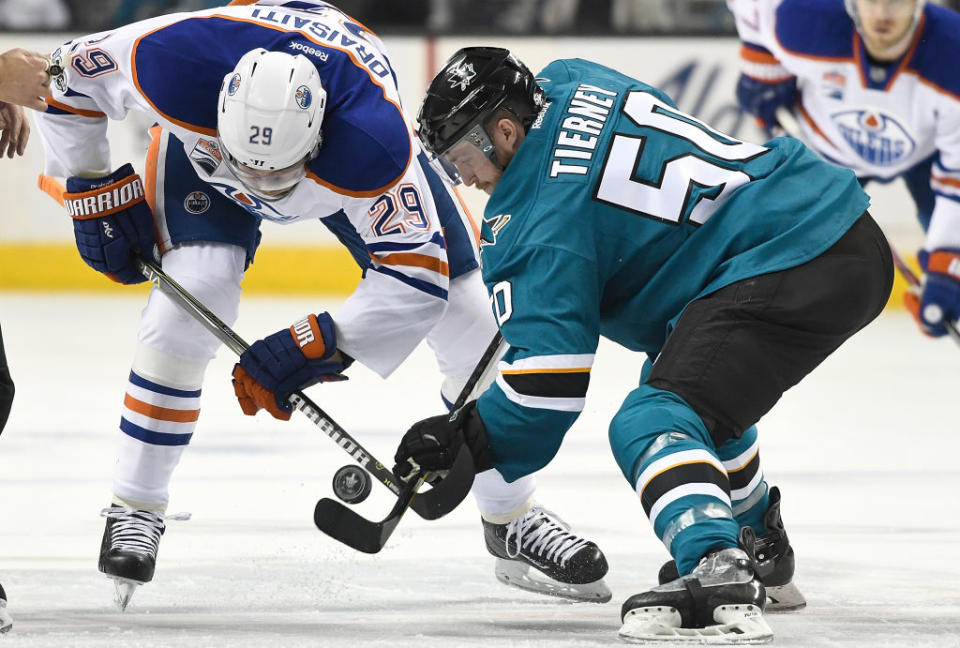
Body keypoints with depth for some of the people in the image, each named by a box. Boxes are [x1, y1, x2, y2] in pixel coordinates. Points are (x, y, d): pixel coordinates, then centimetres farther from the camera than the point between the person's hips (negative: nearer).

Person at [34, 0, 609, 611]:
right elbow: (72, 74, -21)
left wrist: (316, 346, -42)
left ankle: (514, 521, 15)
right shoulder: (175, 61, -42)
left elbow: (417, 278, -37)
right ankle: (134, 511, -7)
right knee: (190, 299, -24)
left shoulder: (376, 141, -46)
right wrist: (98, 194, -16)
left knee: (469, 322, -4)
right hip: (202, 148, 0)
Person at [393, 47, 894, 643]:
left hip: (787, 270, -11)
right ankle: (761, 551, 46)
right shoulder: (567, 83, 13)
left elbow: (547, 380, -14)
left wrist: (468, 442, -1)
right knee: (703, 390, 33)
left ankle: (719, 576, -40)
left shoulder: (543, 213, -11)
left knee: (653, 420, -19)